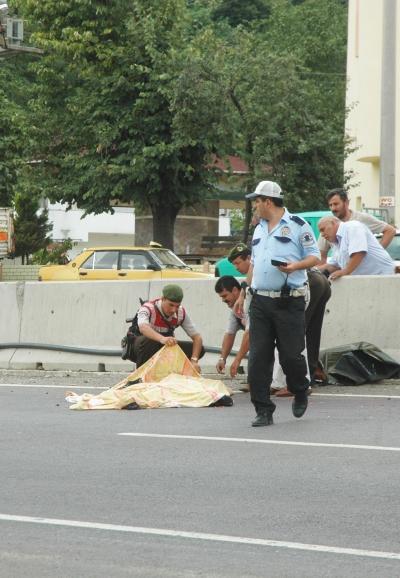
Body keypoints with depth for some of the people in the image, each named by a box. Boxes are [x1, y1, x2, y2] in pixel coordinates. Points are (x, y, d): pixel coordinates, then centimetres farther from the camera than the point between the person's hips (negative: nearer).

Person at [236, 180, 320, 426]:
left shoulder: (298, 226, -2)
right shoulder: (259, 230, 19)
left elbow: (314, 257, -3)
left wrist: (296, 266, -21)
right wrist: (243, 292, 24)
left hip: (289, 302, -6)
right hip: (260, 302, 6)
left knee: (291, 355, -3)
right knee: (258, 358, -2)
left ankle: (300, 394, 27)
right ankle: (264, 411, 1)